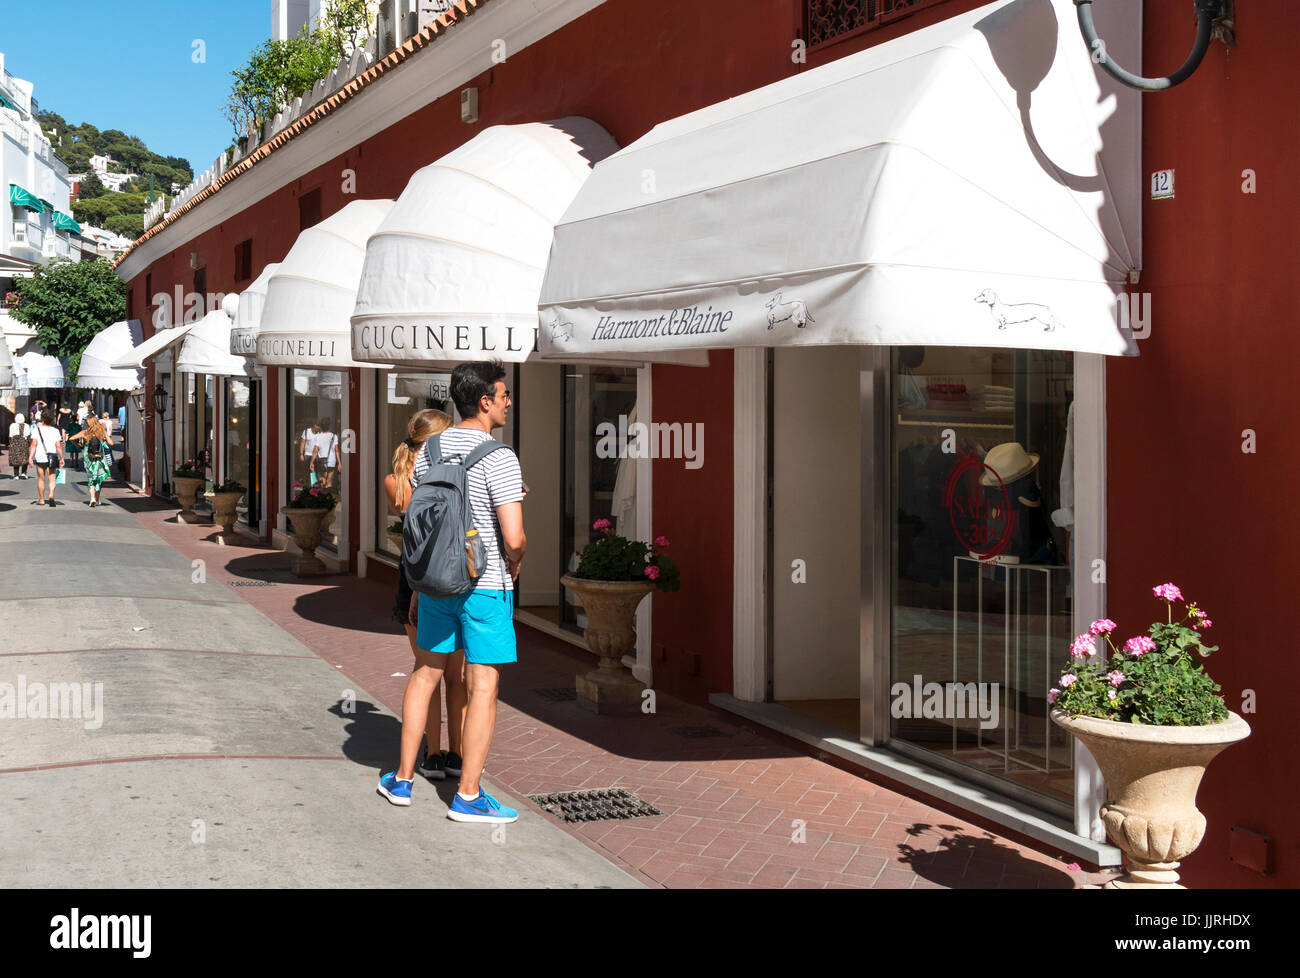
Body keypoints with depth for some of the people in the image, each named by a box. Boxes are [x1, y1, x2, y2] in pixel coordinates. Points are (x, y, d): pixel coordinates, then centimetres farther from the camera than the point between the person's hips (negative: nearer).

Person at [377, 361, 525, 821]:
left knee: (428, 674, 18)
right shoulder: (499, 458, -16)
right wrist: (513, 567, 0)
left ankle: (402, 778, 25)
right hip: (486, 586, -6)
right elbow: (513, 537, -21)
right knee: (483, 687, 2)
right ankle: (468, 795, 6)